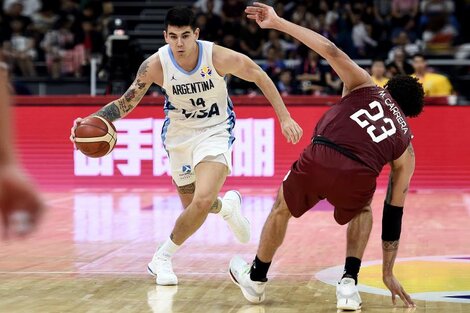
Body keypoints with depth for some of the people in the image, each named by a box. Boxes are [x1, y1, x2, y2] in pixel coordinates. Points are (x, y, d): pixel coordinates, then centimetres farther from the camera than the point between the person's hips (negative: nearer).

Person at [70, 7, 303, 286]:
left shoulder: (219, 57, -24)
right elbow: (126, 102, -12)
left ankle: (163, 257, -2)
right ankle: (228, 205, 52)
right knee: (193, 205, 15)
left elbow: (260, 77, -8)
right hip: (179, 134, 3)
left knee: (202, 201, -24)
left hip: (215, 132, -3)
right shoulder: (156, 64, -21)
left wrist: (284, 117, -7)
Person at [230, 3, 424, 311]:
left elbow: (330, 50, 9)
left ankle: (256, 279, 49)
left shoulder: (365, 86, 25)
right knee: (362, 212, 38)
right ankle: (349, 285, 23)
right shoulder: (406, 149, 27)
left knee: (282, 210, 31)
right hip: (359, 179, 1)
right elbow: (394, 214, 28)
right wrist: (388, 273, 33)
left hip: (319, 160, -1)